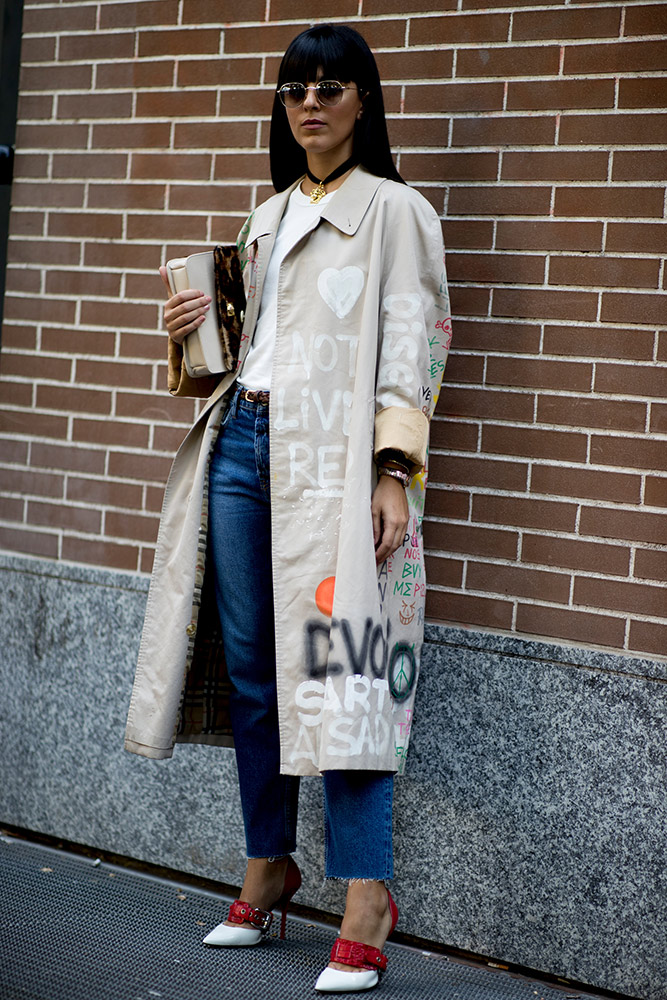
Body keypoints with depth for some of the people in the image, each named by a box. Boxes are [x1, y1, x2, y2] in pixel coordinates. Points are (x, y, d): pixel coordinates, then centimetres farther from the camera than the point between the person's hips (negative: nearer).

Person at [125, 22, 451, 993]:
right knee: (250, 667, 7)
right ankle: (268, 868, 19)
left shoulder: (393, 210, 2)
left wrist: (395, 472, -16)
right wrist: (197, 331, 8)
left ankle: (366, 898, -9)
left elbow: (409, 346, -6)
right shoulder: (269, 215, 22)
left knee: (336, 666, -12)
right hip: (244, 440, 7)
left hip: (334, 455, -7)